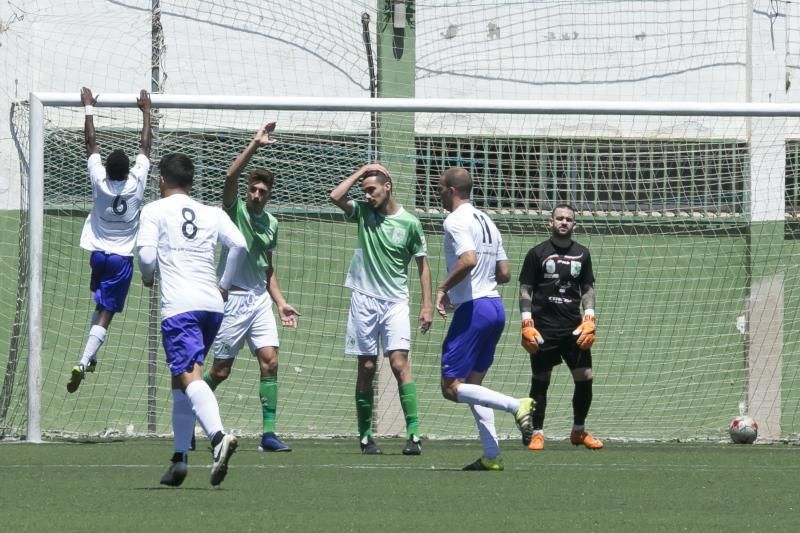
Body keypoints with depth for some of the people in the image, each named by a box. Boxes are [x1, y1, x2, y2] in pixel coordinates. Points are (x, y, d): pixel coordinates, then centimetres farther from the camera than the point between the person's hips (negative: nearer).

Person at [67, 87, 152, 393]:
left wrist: (89, 108, 5)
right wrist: (146, 111, 6)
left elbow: (91, 142, -3)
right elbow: (146, 145, -4)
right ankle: (84, 362, -23)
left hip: (98, 253, 3)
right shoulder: (136, 183, -14)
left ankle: (90, 358, 19)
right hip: (122, 257, -3)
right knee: (106, 313, -7)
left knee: (101, 306, 26)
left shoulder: (100, 181, -11)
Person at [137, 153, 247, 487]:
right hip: (212, 304, 6)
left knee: (189, 377, -17)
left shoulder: (155, 211, 6)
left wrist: (148, 277, 16)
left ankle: (218, 437, -42)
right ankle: (180, 458, 18)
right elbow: (239, 245, 3)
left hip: (179, 306, -6)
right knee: (181, 380, 17)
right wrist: (225, 285, 13)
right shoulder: (211, 214, 17)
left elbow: (147, 255, -5)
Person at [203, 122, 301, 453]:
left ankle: (268, 433, -10)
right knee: (221, 370, -1)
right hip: (233, 298, -5)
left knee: (270, 361, -8)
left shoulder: (271, 223, 12)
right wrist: (255, 146, -29)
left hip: (260, 299, 5)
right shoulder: (235, 211, -4)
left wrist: (280, 303, 11)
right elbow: (230, 177, -24)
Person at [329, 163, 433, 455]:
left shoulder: (410, 223, 1)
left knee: (399, 363, -14)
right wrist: (361, 171, -3)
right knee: (366, 368, 3)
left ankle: (413, 434, -18)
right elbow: (336, 196, -9)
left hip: (395, 302, -2)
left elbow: (422, 266, 5)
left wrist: (427, 305, -1)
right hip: (364, 299, 2)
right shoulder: (363, 212, 7)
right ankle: (365, 436, 8)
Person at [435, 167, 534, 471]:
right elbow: (504, 273, 17)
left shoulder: (456, 221, -10)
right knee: (472, 384, 13)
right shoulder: (486, 221, 17)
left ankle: (516, 405, -21)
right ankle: (491, 456, 5)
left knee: (452, 387, -7)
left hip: (473, 309, -9)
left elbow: (468, 260, -27)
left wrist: (444, 288, -14)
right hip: (495, 306, 9)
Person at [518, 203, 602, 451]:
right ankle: (537, 434, 7)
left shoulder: (582, 254, 11)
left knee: (585, 378, -2)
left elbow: (588, 289, 15)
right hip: (544, 329, -3)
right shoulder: (537, 254, 1)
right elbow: (525, 289, 1)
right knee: (540, 382, -2)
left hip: (574, 328, 3)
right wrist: (527, 325, -8)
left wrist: (589, 319, 1)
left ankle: (579, 431, 14)